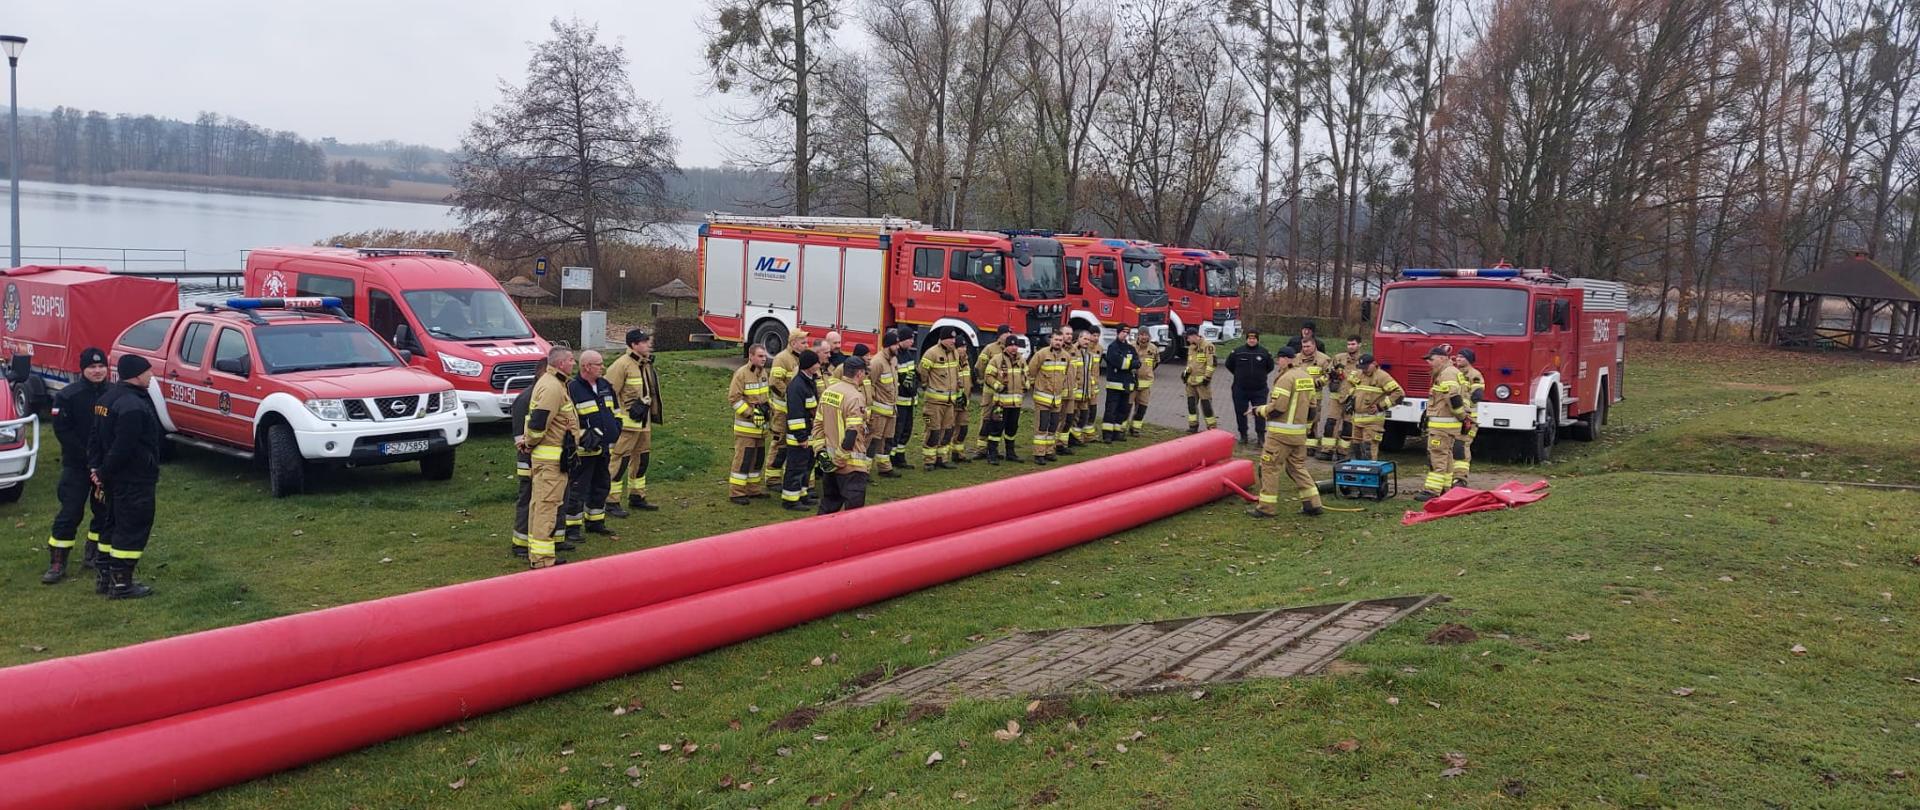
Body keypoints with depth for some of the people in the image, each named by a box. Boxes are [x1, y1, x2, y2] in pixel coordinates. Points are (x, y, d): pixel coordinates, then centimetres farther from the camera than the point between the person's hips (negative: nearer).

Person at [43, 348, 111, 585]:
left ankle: (93, 556, 25)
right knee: (70, 513, -4)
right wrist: (88, 458, -15)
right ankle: (57, 564, 3)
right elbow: (62, 431, -10)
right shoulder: (67, 396, -8)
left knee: (105, 511, 9)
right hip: (76, 466, -3)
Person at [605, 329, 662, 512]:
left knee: (642, 459, 16)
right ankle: (611, 502, 0)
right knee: (620, 460, -6)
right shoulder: (622, 365, -16)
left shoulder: (646, 365, 12)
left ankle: (637, 497, 29)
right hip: (627, 421, -9)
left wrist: (654, 413, 22)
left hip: (643, 421, 9)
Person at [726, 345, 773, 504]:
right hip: (746, 425, -8)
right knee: (743, 458, -7)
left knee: (758, 457, 14)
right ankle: (736, 492, -1)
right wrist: (751, 413, -19)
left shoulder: (763, 372, 10)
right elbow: (733, 398, -17)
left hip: (761, 425, 8)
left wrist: (768, 409, 11)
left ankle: (753, 489, 25)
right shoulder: (741, 374, -15)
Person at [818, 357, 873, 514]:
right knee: (854, 507, -3)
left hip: (830, 460, 8)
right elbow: (852, 433, -21)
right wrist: (841, 457, -15)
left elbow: (818, 424, 11)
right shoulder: (855, 397, -17)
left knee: (828, 505, 20)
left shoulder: (828, 391, 8)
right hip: (850, 464, -8)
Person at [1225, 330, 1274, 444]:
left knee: (1260, 413, -1)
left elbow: (1270, 367, 15)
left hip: (1259, 389, 0)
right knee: (1241, 413, 7)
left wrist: (1260, 375, 12)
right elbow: (1229, 365, 11)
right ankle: (1243, 435, 19)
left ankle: (1261, 436, 7)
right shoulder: (1237, 351, -3)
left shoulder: (1264, 352, -1)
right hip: (1240, 389, 1)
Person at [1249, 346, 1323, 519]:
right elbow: (1312, 405, 16)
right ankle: (1312, 504, 14)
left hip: (1281, 433, -9)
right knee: (1298, 466, 16)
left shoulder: (1286, 378, -16)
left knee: (1269, 466, 0)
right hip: (1300, 433, 9)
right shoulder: (1307, 377, 11)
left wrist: (1260, 410, -5)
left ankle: (1267, 506, 3)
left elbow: (1277, 408, -21)